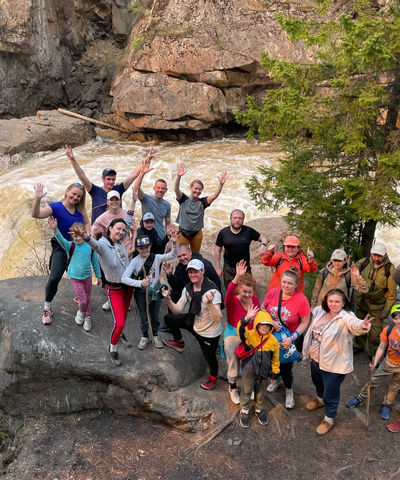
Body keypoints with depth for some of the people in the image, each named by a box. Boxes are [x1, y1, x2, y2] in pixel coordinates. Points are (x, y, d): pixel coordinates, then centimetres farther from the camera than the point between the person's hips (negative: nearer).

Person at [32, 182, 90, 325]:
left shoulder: (80, 209, -3)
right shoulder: (56, 207, -16)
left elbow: (86, 223, 10)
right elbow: (36, 214, -30)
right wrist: (37, 198, -46)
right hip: (61, 248, -4)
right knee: (54, 278, -17)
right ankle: (47, 308, 3)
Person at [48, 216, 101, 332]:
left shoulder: (90, 246, -10)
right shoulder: (70, 246, -16)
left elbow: (95, 262, 1)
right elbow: (61, 240, -37)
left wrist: (98, 276, 9)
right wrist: (55, 229, -57)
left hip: (87, 276, 2)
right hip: (75, 278, -2)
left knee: (88, 298, 15)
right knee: (83, 300, -2)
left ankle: (87, 317, 37)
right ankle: (81, 312, 31)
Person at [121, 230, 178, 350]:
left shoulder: (156, 258, -9)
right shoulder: (134, 261, -15)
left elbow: (172, 255, -18)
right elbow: (124, 278, -23)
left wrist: (174, 243, -36)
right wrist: (140, 283, -35)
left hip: (155, 291, 2)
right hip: (141, 292, -2)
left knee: (155, 315, 15)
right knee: (143, 316, 10)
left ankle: (155, 335, 39)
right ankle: (144, 336, 35)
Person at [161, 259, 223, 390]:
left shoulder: (212, 291, -32)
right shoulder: (188, 288, -10)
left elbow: (217, 319, -40)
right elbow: (177, 310, -11)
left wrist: (210, 303, -57)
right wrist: (168, 299, -29)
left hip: (210, 333, -6)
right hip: (195, 324, 7)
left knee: (209, 357, 13)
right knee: (169, 319, 11)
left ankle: (213, 378, 48)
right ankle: (179, 343, 37)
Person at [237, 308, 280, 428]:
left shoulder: (273, 341, -10)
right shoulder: (250, 335, -17)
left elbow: (275, 358, 2)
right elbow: (240, 330, -39)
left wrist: (275, 372, 8)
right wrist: (246, 319, -54)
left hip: (263, 372, 2)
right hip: (249, 371, -2)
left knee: (260, 393, 22)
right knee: (246, 392, 16)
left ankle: (259, 410, 46)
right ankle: (244, 411, 38)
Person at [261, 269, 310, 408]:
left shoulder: (302, 299, -23)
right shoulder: (273, 292, -15)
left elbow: (305, 322, -15)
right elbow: (262, 309, -1)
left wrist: (292, 338, -23)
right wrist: (271, 322, -18)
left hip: (290, 339, -3)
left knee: (286, 366, 5)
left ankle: (289, 391, 37)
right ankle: (277, 379, 56)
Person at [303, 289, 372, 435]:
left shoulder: (346, 318, -26)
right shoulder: (321, 311, -6)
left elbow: (354, 324, -50)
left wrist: (362, 326, -71)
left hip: (334, 363, -7)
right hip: (316, 358, 7)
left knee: (331, 393, 9)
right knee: (318, 383, 31)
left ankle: (329, 419, 34)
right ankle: (321, 399, 61)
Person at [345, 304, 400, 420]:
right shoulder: (388, 331, -21)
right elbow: (381, 347, -8)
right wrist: (374, 363, -14)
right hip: (389, 362, 1)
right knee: (373, 381, 13)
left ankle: (386, 405, 46)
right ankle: (360, 399, 35)